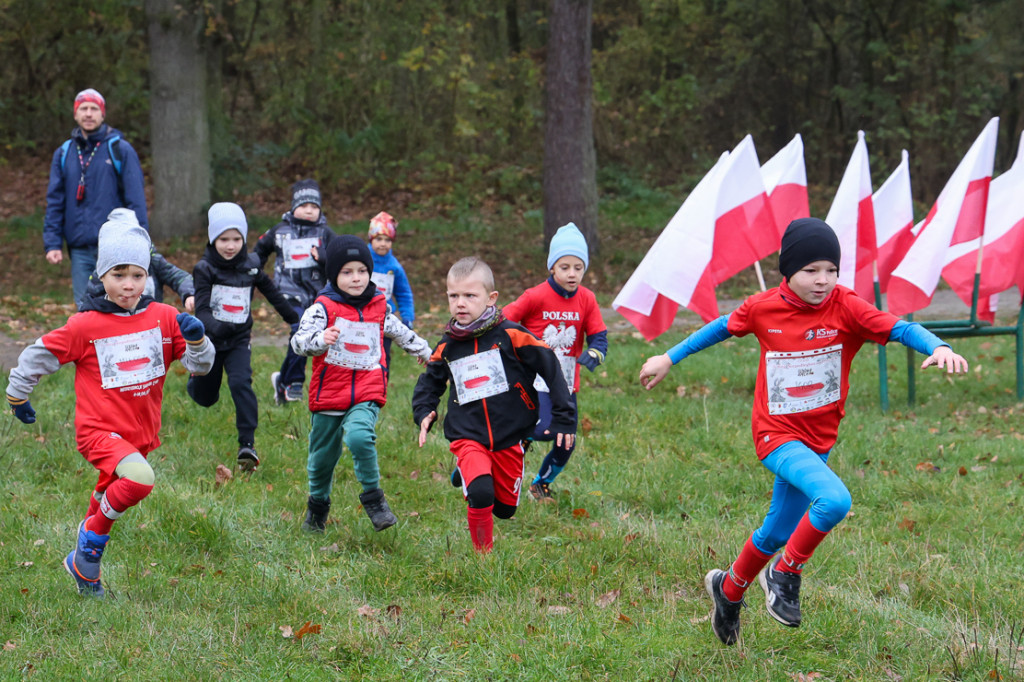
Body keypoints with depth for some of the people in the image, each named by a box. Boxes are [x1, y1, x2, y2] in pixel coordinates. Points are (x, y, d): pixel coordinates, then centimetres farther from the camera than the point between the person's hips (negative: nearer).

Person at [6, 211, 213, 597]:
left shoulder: (163, 318, 0)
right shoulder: (86, 325, -11)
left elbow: (200, 365, 2)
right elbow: (39, 355, 1)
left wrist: (195, 337, -18)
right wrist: (17, 397, 12)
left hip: (142, 434, 5)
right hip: (100, 430, -5)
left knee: (111, 497, 21)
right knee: (139, 479, -31)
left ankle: (84, 564, 44)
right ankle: (87, 555, -12)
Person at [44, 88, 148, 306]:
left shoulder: (120, 150, 1)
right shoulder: (64, 154, 12)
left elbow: (136, 200, -2)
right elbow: (54, 203, 11)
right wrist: (52, 243, 1)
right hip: (80, 251, 4)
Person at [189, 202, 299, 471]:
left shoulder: (251, 266, -2)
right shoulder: (205, 268, -12)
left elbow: (272, 293, 17)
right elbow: (201, 308, -21)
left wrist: (294, 318, 30)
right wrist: (214, 326, -43)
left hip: (239, 340, 1)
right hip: (209, 339, -1)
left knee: (241, 383, -24)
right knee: (205, 398, 14)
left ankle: (247, 445, -26)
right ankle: (195, 379, 54)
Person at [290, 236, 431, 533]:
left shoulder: (379, 308, 8)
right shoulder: (323, 307, -5)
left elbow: (401, 333, 28)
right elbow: (299, 341, -17)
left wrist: (427, 353, 42)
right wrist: (321, 339, -38)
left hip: (367, 396, 0)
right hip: (328, 394, 0)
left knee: (359, 437, -28)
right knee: (322, 457, 12)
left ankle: (373, 497, -13)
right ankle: (317, 507, 37)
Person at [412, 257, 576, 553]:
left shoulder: (510, 335, -7)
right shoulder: (447, 347, 5)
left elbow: (550, 367, -2)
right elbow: (429, 383, 22)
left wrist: (563, 417, -2)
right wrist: (424, 413, 2)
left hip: (509, 438, 0)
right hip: (467, 437, 0)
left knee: (505, 508, 10)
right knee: (480, 494, -26)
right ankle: (483, 555, -6)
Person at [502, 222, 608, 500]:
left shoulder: (587, 300, 1)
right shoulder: (536, 297, -10)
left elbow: (599, 338, 1)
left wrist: (593, 355, -20)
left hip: (566, 384, 5)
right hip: (535, 381, -4)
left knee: (566, 446, 7)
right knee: (544, 430, -27)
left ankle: (541, 483, 32)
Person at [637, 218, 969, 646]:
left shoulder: (846, 308, -12)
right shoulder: (762, 308, -9)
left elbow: (899, 328, -23)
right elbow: (722, 328, 10)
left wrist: (938, 347, -43)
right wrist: (668, 359, 20)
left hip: (818, 439, 3)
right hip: (777, 434, -3)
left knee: (776, 533, 18)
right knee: (834, 500, -29)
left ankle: (728, 589, 45)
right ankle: (786, 574, -6)